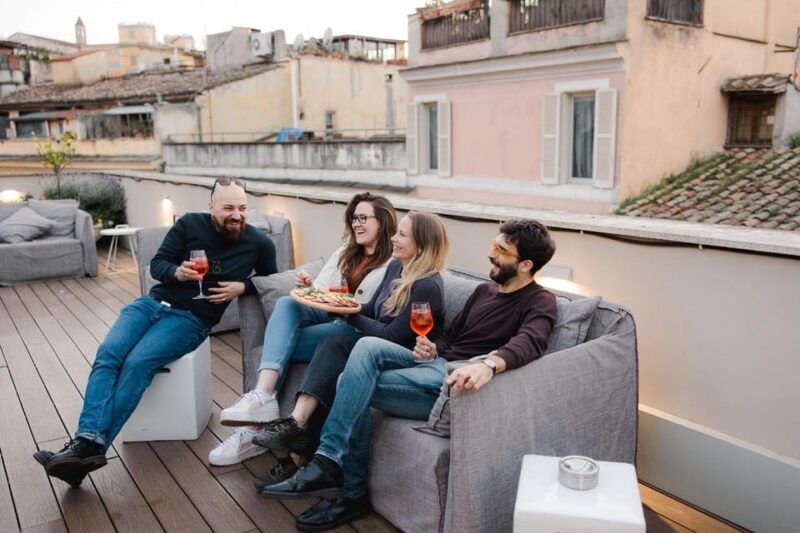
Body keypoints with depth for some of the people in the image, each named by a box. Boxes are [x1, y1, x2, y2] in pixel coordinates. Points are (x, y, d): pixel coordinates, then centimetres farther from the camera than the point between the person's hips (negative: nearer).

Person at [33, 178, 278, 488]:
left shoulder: (259, 243, 0)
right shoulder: (190, 224, 2)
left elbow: (270, 280, 14)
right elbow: (157, 263, 8)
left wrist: (243, 286, -6)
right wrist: (177, 272, -16)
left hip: (192, 319, -3)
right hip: (154, 302, 3)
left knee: (137, 364, -27)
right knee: (107, 354, -23)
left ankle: (89, 447, -30)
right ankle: (88, 444, -34)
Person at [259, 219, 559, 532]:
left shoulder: (539, 302, -4)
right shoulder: (485, 290, 20)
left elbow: (529, 342, -26)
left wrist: (489, 364, -47)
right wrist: (432, 349, 2)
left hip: (457, 382, -7)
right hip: (437, 364, 7)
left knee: (355, 385, -18)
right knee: (367, 346, -21)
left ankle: (352, 495, -9)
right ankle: (330, 464, -18)